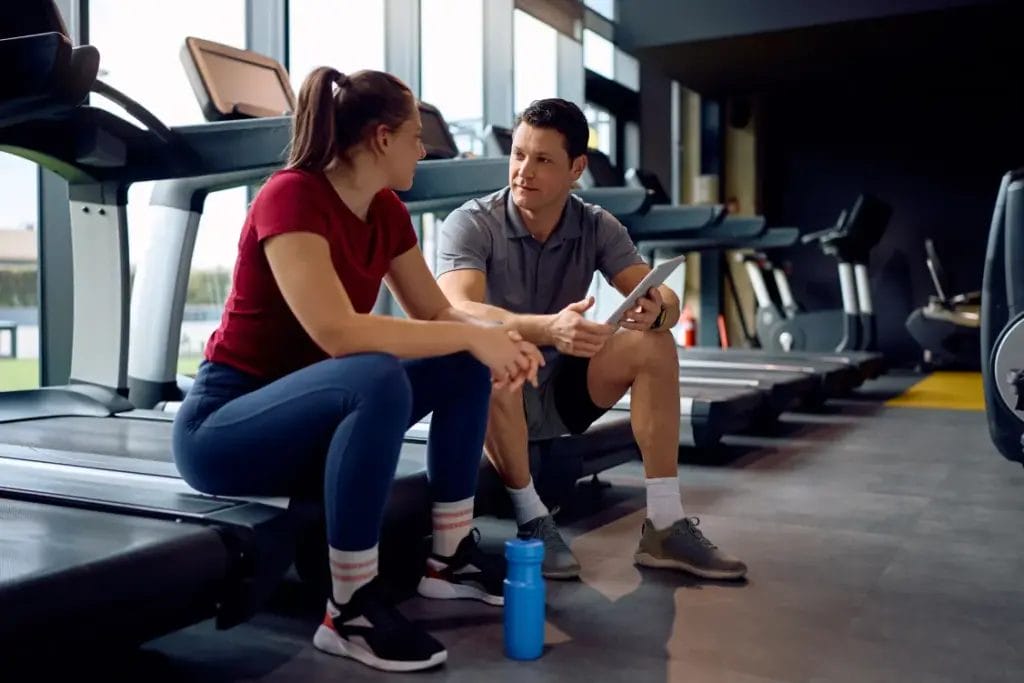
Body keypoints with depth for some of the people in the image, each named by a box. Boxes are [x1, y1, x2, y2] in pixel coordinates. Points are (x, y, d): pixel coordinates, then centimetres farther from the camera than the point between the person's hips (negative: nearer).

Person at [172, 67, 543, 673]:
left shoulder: (386, 211, 3)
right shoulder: (292, 196, -21)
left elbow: (435, 313, 7)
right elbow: (337, 332, -33)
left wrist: (496, 339, -15)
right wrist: (472, 337, -27)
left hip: (315, 408, 9)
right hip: (224, 425, -8)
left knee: (465, 368, 0)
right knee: (378, 381, -36)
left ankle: (451, 556, 7)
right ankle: (350, 610, -22)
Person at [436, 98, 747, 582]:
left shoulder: (597, 227, -4)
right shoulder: (470, 224, -16)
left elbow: (666, 301, -12)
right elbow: (458, 312, -33)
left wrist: (656, 311, -38)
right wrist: (548, 328, -50)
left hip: (559, 393, 4)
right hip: (493, 398, -4)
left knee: (653, 344, -18)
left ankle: (664, 526, -16)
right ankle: (533, 521, -19)